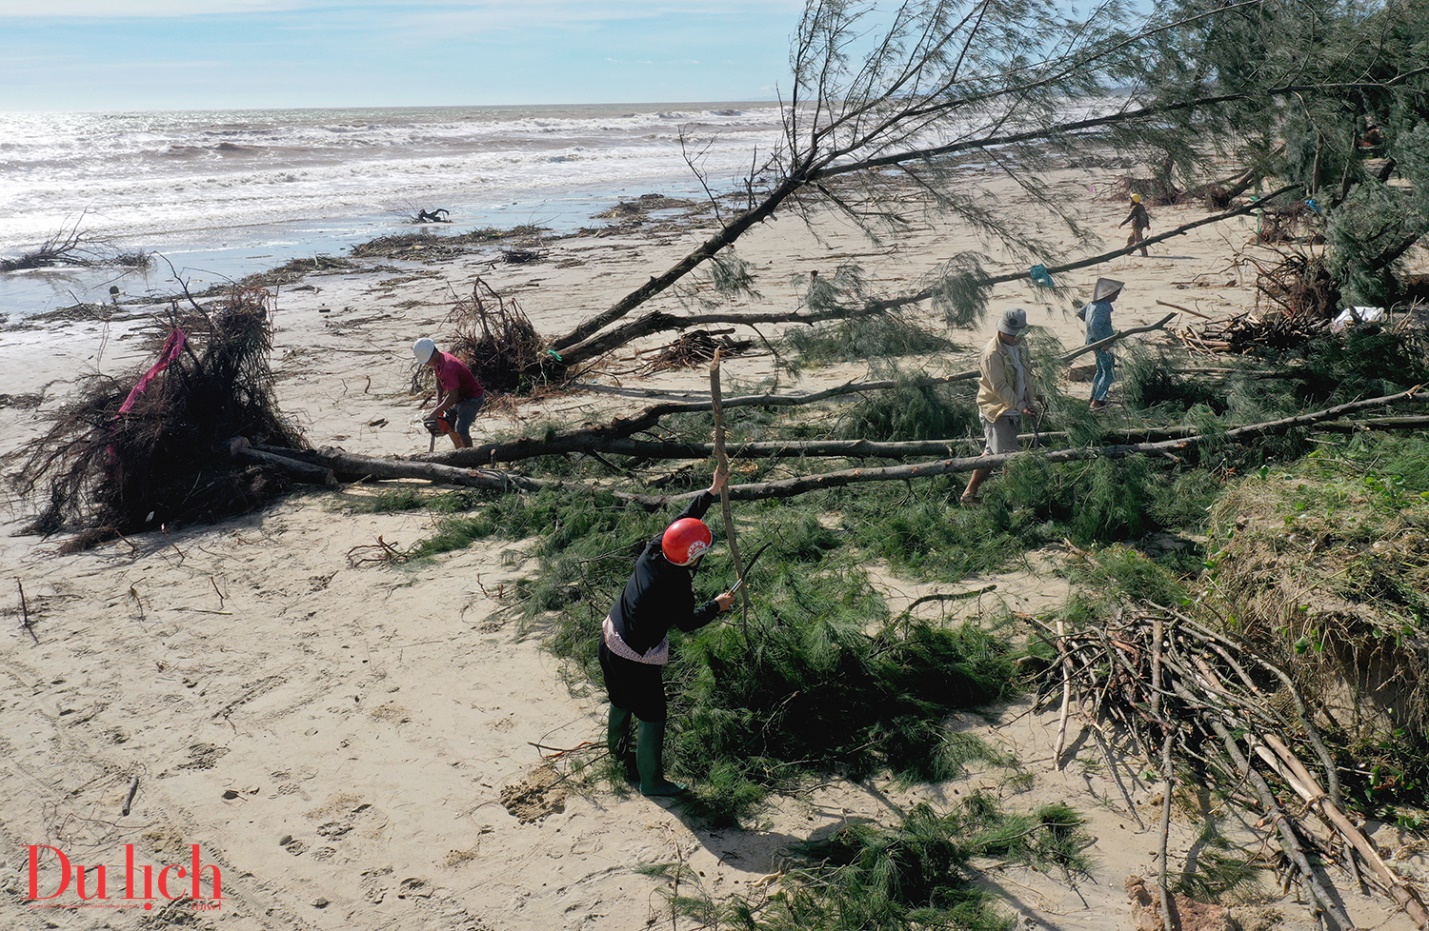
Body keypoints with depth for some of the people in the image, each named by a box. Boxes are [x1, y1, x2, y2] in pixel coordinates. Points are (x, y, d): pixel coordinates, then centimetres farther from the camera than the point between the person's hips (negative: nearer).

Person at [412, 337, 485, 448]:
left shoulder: (448, 368, -34)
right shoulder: (437, 361, -5)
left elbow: (453, 396, -36)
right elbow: (439, 381, 10)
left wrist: (435, 412, -31)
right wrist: (438, 404, -1)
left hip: (472, 398, -10)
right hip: (460, 397, 10)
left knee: (461, 430, -17)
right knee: (448, 425, 16)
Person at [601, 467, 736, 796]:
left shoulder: (653, 551, -13)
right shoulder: (675, 589, -30)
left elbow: (684, 519, 2)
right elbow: (688, 622, -10)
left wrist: (712, 491, 6)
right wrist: (718, 606, 4)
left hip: (609, 640, 8)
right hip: (637, 659, -8)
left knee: (621, 701, 30)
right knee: (651, 717, 9)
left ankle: (617, 748, 54)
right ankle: (651, 781, 23)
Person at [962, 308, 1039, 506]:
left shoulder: (1020, 346, 7)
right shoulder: (992, 353, -21)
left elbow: (1026, 376, 17)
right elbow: (999, 388, -23)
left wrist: (1030, 401, 11)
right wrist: (1021, 407, -25)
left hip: (1013, 409, 9)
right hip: (997, 410, -9)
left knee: (993, 454, 13)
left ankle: (969, 494, 21)